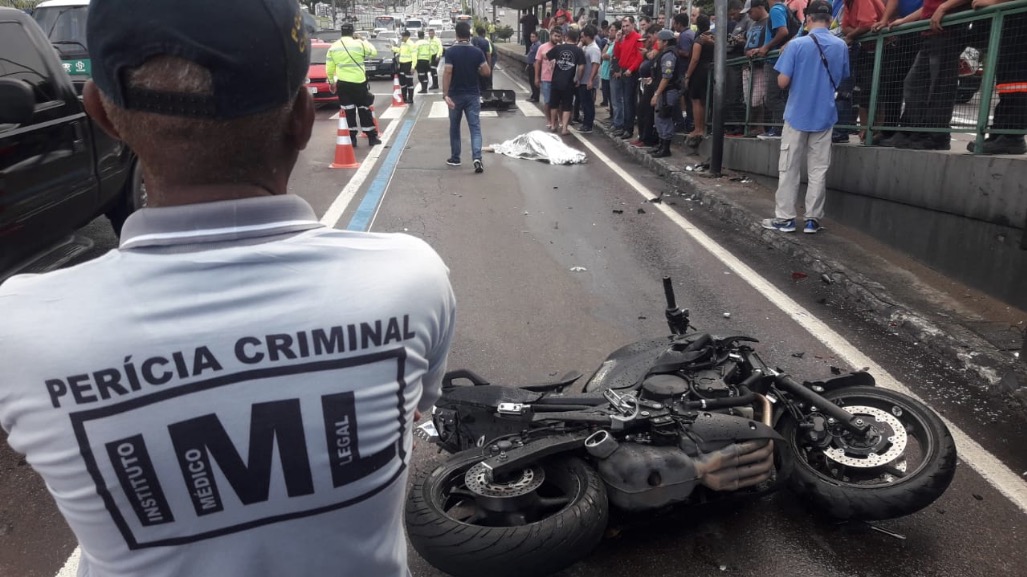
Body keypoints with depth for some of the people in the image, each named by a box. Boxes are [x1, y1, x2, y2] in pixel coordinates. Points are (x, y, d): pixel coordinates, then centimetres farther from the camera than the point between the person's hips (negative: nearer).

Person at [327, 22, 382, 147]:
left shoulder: (333, 47, 5)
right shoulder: (359, 44, -5)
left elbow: (329, 68, 8)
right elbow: (373, 52, 11)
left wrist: (331, 82, 21)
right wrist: (365, 41, 23)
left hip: (342, 83, 2)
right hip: (359, 82, -2)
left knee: (348, 111, 8)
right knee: (364, 110, 7)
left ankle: (352, 138, 8)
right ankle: (372, 137, 11)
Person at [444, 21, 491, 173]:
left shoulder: (450, 51, -9)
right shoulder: (477, 51, -2)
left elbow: (447, 73, -17)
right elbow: (487, 72, -3)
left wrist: (445, 94, -18)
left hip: (455, 94, -1)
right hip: (473, 94, 1)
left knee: (454, 127, 15)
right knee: (475, 128, -1)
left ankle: (455, 158, 23)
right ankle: (477, 158, -19)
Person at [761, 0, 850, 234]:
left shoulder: (797, 44, -11)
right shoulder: (841, 46, 2)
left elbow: (782, 81, -11)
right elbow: (842, 78, 15)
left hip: (798, 114, -3)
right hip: (825, 116, 3)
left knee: (789, 168, 4)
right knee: (818, 170, 6)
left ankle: (785, 218, 5)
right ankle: (812, 219, 8)